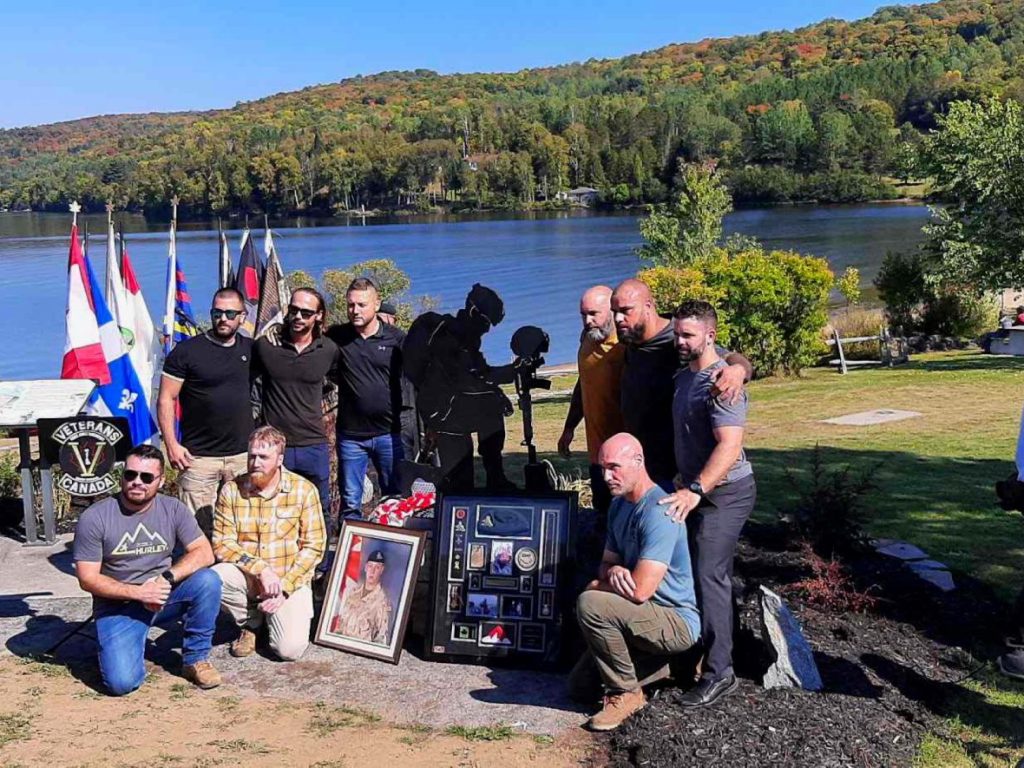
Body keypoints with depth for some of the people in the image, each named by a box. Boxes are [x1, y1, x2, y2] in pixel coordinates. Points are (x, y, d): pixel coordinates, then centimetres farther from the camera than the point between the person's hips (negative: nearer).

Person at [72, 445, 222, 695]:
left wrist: (167, 578, -25)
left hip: (164, 595, 3)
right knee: (122, 682, -23)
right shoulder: (94, 518, -11)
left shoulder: (174, 509, -3)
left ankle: (195, 659, -7)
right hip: (118, 606, -3)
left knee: (208, 580, -26)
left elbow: (204, 553, -9)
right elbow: (88, 579, -11)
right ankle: (132, 641, 14)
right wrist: (138, 593, -21)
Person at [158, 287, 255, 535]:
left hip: (243, 456, 3)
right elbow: (165, 400, -3)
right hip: (198, 457, -3)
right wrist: (171, 445, -10)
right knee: (198, 527, -3)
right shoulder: (187, 351, -3)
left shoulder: (250, 349, 8)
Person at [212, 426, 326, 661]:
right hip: (246, 577, 2)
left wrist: (285, 588, -15)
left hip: (290, 581, -2)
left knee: (290, 649, -20)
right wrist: (260, 569, -21)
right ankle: (250, 622, 2)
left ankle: (276, 612, 16)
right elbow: (222, 544, -7)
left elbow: (314, 546, -6)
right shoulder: (232, 490, -3)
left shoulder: (304, 490, -7)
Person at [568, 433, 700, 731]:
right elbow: (607, 562, 13)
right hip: (650, 617, 9)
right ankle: (660, 665, 21)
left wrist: (596, 586, -10)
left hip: (677, 621, -9)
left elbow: (640, 591, -31)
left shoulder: (658, 512, -25)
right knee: (580, 687, 11)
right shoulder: (619, 505, 5)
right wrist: (613, 572, -13)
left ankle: (626, 693, -13)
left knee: (590, 604, -30)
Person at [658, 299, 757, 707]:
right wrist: (687, 485, 16)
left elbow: (729, 447, -29)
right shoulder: (683, 375, 10)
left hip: (724, 492, -9)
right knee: (712, 574, 16)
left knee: (709, 575, -12)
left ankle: (718, 673, -6)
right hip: (697, 489, 9)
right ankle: (706, 652, 27)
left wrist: (695, 490, -37)